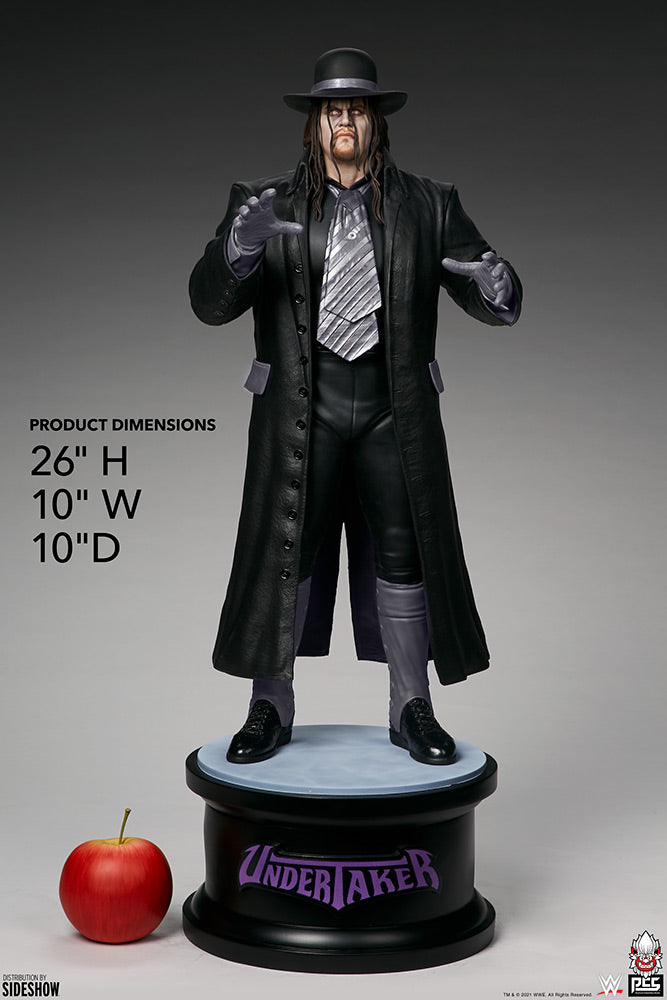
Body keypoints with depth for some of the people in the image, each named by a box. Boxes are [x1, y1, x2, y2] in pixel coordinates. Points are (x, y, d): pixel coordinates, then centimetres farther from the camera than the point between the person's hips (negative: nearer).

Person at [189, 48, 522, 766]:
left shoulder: (427, 208, 6)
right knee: (285, 548, -1)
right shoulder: (266, 205, 4)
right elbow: (211, 303, -4)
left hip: (393, 409, 1)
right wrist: (239, 247, -25)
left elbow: (492, 300, 4)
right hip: (300, 407, -1)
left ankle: (411, 709, 15)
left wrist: (497, 287, -22)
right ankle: (270, 708, 12)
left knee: (403, 552, 3)